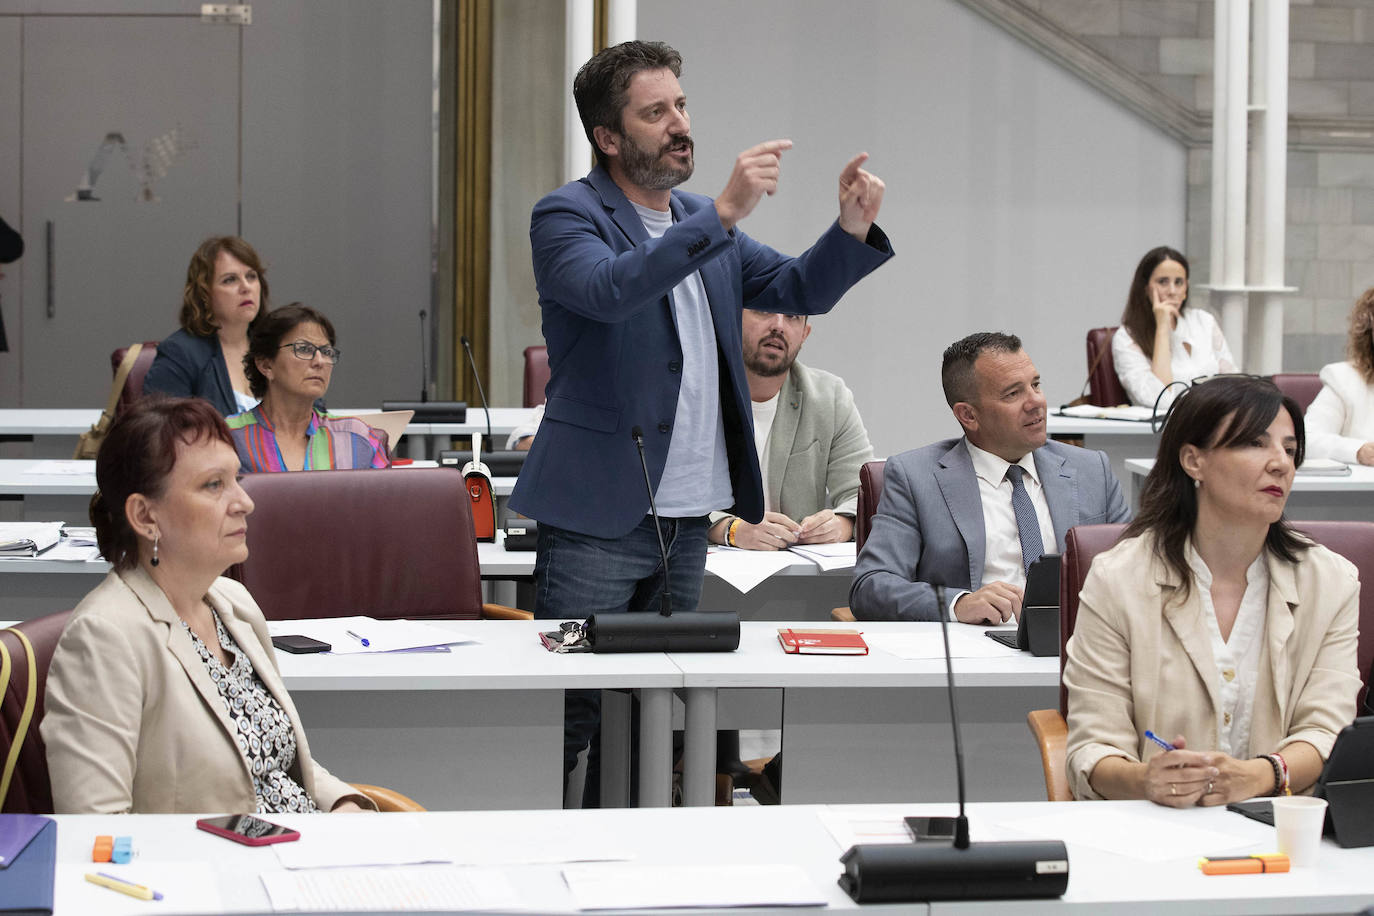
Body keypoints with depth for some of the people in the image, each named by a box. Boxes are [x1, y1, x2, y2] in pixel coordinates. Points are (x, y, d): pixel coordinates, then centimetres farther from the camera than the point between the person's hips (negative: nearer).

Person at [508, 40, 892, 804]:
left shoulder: (705, 225, 16)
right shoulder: (567, 217, -7)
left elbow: (799, 289, 12)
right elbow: (610, 289, -27)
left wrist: (853, 230, -8)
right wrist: (723, 214, -34)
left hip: (688, 514, 7)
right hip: (597, 518, -7)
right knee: (567, 724, -5)